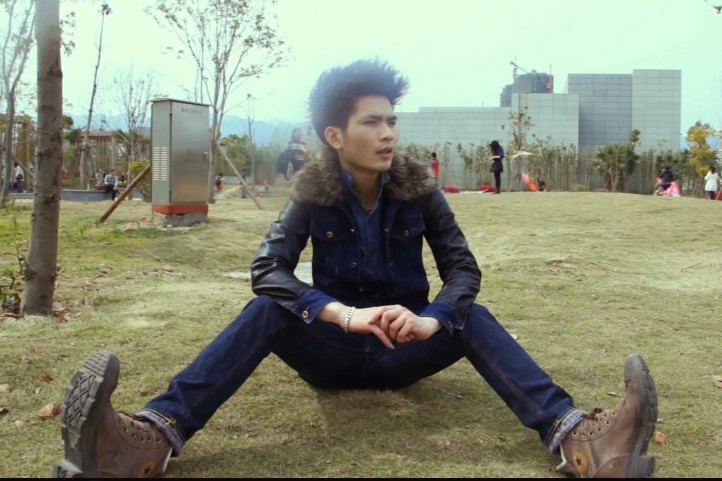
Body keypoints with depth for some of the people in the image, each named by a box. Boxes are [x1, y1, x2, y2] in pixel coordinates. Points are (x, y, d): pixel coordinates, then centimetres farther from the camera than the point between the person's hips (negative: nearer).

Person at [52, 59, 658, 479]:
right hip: (332, 349, -1)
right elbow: (267, 268, -23)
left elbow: (463, 267, -11)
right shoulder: (313, 192, -9)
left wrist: (431, 319, -35)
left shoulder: (419, 187, -7)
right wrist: (343, 314, -40)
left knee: (475, 319, -27)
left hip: (403, 351, 1)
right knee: (265, 312, -29)